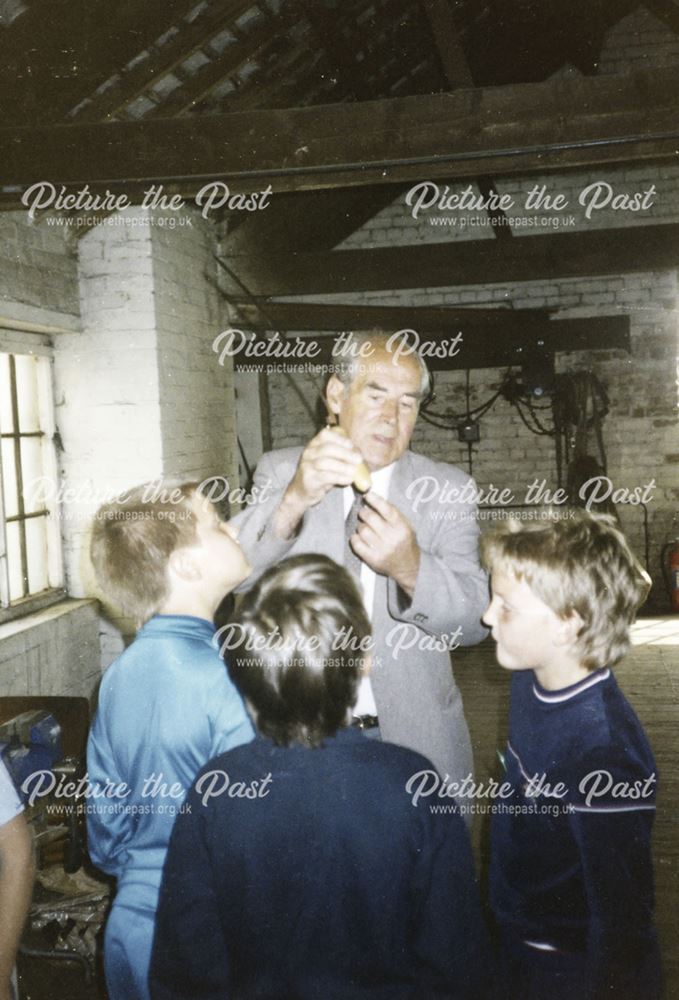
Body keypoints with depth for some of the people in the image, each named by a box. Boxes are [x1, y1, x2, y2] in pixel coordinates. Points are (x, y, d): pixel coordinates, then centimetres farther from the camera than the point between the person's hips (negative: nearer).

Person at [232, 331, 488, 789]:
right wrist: (293, 500, -34)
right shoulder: (281, 471, -2)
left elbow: (474, 622, -10)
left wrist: (411, 568, -30)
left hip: (416, 738, 1)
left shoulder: (449, 489, -2)